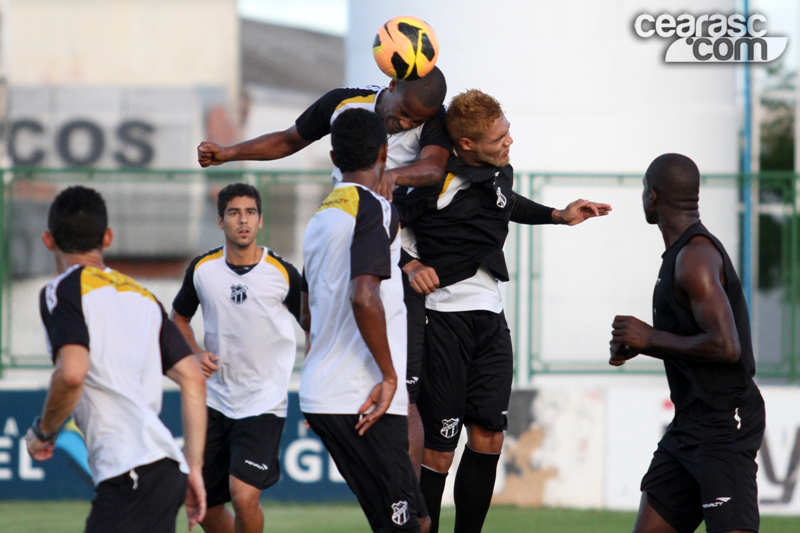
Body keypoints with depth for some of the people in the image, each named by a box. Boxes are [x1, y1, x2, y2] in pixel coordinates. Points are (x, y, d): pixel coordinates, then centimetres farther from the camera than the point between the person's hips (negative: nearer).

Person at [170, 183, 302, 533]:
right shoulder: (202, 268, 0)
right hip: (215, 400, 4)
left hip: (264, 402, -4)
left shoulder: (283, 273, -8)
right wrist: (195, 353, -1)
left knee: (244, 496, -20)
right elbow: (179, 317, 19)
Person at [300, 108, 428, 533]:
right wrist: (389, 375, -16)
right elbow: (364, 296, -24)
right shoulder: (374, 210, -10)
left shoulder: (320, 218, 17)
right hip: (361, 400, -9)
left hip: (322, 396, 9)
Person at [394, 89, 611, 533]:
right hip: (445, 319, -8)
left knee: (488, 438, 6)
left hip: (491, 319, 8)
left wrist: (559, 216, 28)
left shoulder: (501, 172, 7)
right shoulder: (439, 182, -19)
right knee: (439, 450, -7)